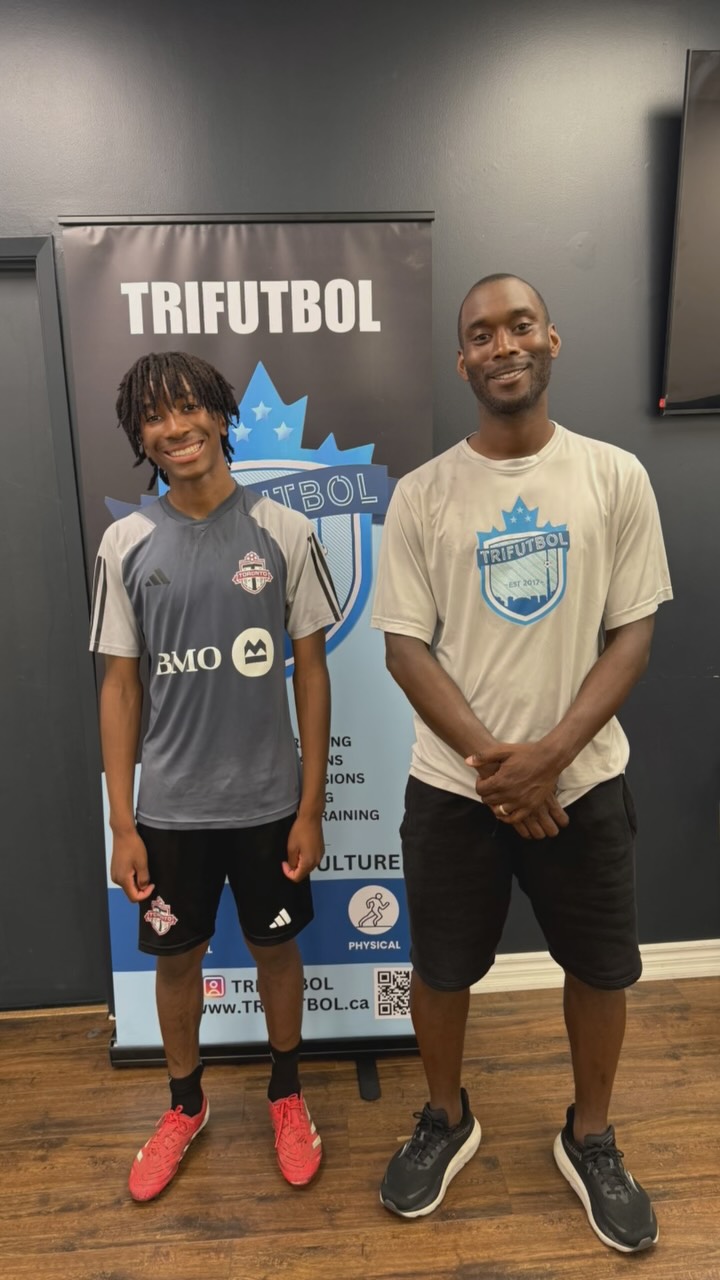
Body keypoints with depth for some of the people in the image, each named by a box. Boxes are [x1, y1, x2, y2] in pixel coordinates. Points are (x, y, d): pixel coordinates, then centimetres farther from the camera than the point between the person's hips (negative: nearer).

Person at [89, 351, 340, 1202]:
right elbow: (119, 685, 0)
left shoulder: (284, 533, -8)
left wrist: (311, 805, -4)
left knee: (275, 946, 17)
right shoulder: (126, 544, -4)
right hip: (170, 806, 1)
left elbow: (310, 671, -4)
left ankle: (286, 1094, 45)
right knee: (177, 956, 18)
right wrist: (122, 822, -2)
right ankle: (185, 1106, 46)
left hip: (267, 800, -1)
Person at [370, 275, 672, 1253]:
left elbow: (635, 630, -4)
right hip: (453, 784, 0)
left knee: (602, 968, 16)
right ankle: (447, 1121, 45)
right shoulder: (423, 494, -3)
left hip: (583, 778, 1)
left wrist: (552, 752, -16)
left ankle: (590, 1139, 45)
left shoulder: (615, 476, -2)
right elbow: (404, 644, -5)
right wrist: (487, 755, -16)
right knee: (442, 966, 15)